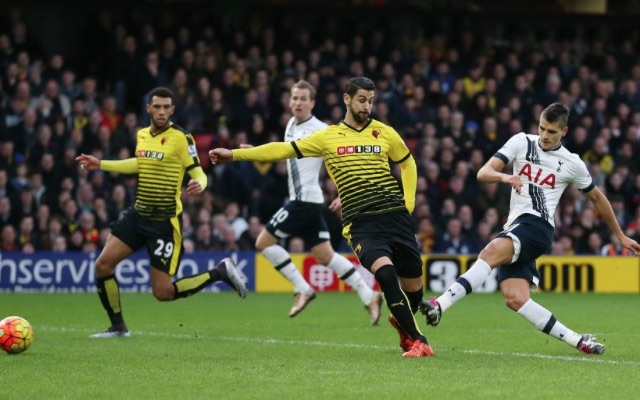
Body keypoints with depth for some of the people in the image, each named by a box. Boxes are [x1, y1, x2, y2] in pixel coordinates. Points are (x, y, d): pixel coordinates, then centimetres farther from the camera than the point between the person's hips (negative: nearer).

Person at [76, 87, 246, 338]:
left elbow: (198, 173, -12)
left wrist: (199, 184, -36)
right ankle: (118, 327, 13)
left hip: (166, 220, -6)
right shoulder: (142, 135, 7)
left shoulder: (181, 138, -12)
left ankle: (220, 273, 12)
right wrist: (101, 165, 27)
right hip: (138, 214, 6)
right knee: (103, 265, -3)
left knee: (163, 292, -7)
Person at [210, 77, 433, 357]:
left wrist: (408, 203, 12)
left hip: (396, 217, 2)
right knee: (385, 270, -28)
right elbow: (284, 149, 7)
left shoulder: (385, 133, 9)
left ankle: (401, 322, 40)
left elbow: (407, 163, 24)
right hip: (361, 225, -2)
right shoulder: (328, 137, 7)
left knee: (413, 286, 4)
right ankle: (416, 340, -20)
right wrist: (234, 154, 3)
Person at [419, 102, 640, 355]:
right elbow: (483, 173, 3)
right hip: (514, 228, 4)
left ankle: (440, 305, -45)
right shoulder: (522, 143, 12)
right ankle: (578, 341, -5)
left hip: (538, 227, -4)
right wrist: (504, 177, -20)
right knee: (514, 298, -14)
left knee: (491, 252, -33)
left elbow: (596, 198, 24)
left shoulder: (572, 164, 9)